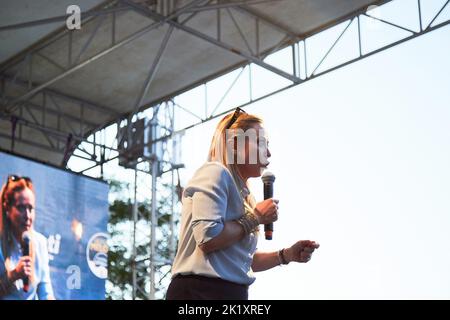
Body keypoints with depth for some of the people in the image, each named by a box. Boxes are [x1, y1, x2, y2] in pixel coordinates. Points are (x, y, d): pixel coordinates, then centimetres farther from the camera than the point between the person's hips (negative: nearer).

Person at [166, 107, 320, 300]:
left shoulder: (242, 193, 19)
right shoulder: (215, 172, -7)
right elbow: (208, 237, -22)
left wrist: (286, 255, 12)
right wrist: (255, 219, -9)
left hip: (231, 292, 10)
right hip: (201, 292, -9)